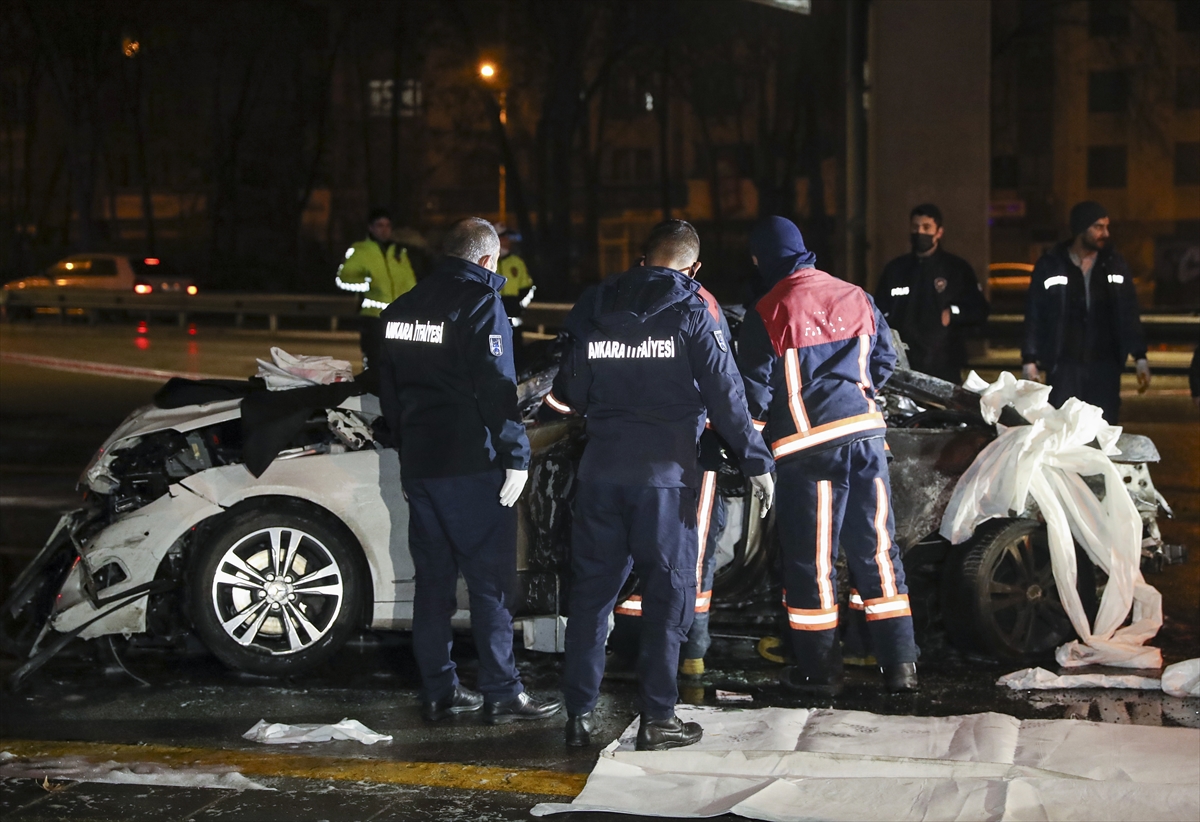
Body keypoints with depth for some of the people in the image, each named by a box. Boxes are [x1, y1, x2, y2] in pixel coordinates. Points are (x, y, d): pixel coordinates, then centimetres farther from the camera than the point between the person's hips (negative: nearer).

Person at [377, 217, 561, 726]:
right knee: (490, 582, -2)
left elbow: (389, 392, 19)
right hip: (471, 465, -7)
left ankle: (438, 691, 14)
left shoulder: (402, 308, 13)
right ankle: (502, 695, -1)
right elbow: (496, 388, -17)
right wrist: (517, 456, -13)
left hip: (419, 466, 7)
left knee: (433, 580, 11)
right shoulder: (480, 303, -11)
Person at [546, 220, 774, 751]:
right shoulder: (693, 310, -3)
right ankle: (656, 718, 4)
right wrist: (756, 462, 2)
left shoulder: (593, 306, 9)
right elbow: (725, 395, -6)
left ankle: (579, 714, 11)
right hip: (665, 471, -4)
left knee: (591, 589, 10)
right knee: (667, 592, 3)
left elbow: (570, 393, 12)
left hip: (601, 468, 4)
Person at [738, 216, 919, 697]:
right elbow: (885, 360, 16)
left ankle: (819, 671, 11)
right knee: (876, 548, 9)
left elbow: (755, 391, -4)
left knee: (810, 558, 5)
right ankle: (900, 665, 11)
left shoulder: (767, 315, -7)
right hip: (866, 434, 4)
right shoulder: (857, 299, 8)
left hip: (808, 446, -4)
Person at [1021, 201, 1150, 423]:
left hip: (1105, 366, 2)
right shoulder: (1050, 266, 0)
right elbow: (1034, 315, 1)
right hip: (1064, 366, -2)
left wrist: (1140, 357, 5)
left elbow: (1130, 314, 11)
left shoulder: (1115, 265, 8)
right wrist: (1029, 360, -4)